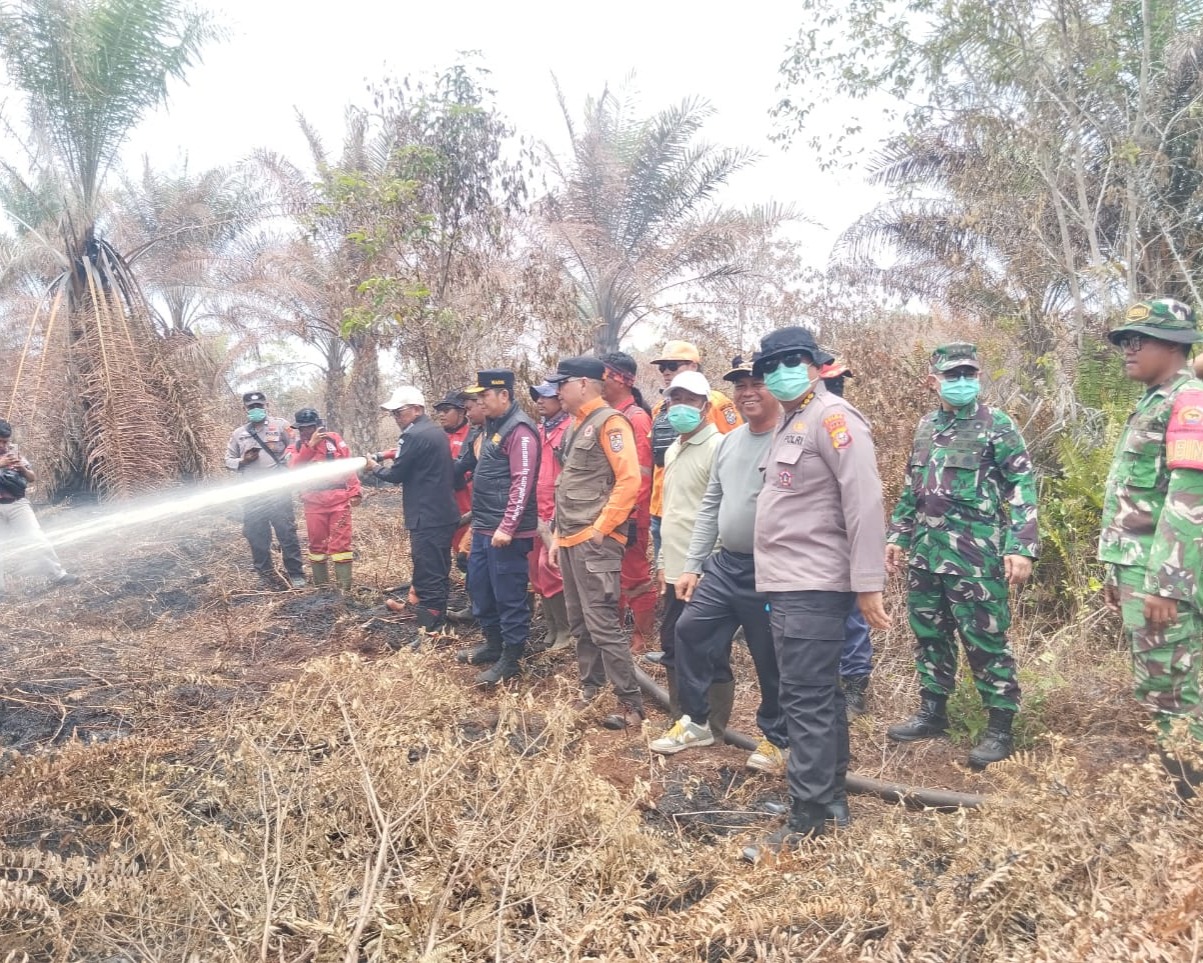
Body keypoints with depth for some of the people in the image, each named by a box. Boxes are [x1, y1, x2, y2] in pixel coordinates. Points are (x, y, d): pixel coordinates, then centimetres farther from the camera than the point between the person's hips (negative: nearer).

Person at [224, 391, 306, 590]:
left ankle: (295, 574, 4)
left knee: (287, 532, -3)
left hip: (278, 489, -3)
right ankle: (266, 573, 17)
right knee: (256, 534, 6)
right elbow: (228, 460, 15)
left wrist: (285, 465, -11)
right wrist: (243, 461, -5)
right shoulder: (239, 433, 12)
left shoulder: (280, 425, 4)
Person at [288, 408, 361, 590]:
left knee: (340, 542, -4)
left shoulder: (334, 439, 6)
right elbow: (294, 468, -11)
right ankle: (320, 586, 19)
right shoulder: (296, 447, 9)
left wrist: (354, 492, -5)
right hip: (314, 501, 2)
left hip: (338, 498, -2)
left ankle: (345, 587, -2)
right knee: (317, 543, 8)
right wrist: (310, 444, -17)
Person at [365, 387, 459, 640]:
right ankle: (439, 622, 27)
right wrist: (397, 457, 13)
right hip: (444, 514, 10)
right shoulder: (436, 432, 14)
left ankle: (430, 632, -2)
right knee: (438, 572, 17)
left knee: (427, 576, -5)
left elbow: (396, 475, -11)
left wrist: (375, 467, 7)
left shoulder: (414, 435, -15)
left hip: (427, 518, -10)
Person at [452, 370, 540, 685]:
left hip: (506, 532, -10)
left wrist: (507, 527, -22)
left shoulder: (519, 429, -14)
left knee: (509, 595, -1)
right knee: (479, 588, 18)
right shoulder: (492, 426, 16)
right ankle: (493, 644, 33)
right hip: (483, 528, 10)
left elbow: (522, 482, -20)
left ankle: (511, 659, 9)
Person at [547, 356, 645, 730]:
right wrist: (558, 536, 20)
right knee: (579, 622, 14)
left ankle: (631, 705, 0)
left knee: (602, 623, -8)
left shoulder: (609, 422, -11)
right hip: (571, 541, 9)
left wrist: (600, 529, -18)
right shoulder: (576, 425, 18)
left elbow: (629, 480, -19)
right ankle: (590, 688, 26)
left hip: (594, 541, -9)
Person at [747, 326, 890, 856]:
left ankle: (807, 818, 2)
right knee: (819, 694, 17)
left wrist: (867, 582, -22)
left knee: (806, 699, -6)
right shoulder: (790, 423, 18)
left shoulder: (832, 418, -12)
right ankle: (829, 792, 30)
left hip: (812, 587, -10)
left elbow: (864, 502, -19)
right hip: (789, 584, 10)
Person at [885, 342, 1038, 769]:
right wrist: (898, 536, 17)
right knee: (929, 635, 14)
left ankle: (1000, 728, 12)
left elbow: (1023, 489, -8)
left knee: (985, 640, 0)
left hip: (976, 554, -6)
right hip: (926, 553, 6)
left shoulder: (997, 425, -5)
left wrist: (1021, 547, -17)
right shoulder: (926, 427, 12)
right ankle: (932, 713, 28)